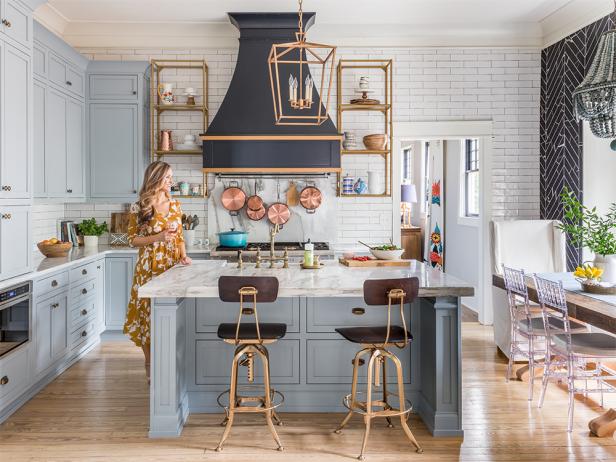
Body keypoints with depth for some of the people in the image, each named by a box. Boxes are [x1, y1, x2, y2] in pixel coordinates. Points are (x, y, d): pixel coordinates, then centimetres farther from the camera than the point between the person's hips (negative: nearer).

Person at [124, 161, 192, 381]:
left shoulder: (175, 205, 8)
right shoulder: (139, 208, -5)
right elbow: (132, 239, -3)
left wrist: (184, 255, -3)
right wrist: (157, 237, -16)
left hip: (172, 267, 4)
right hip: (149, 269, -3)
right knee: (148, 314, 3)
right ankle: (151, 367, 18)